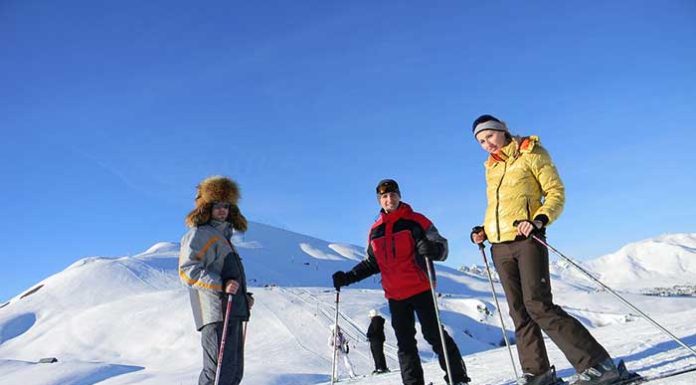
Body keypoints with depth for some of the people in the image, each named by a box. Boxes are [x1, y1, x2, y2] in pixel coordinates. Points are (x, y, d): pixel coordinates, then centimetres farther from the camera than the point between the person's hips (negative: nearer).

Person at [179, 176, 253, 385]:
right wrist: (221, 284, -24)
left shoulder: (223, 236, 26)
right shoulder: (198, 234, -3)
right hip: (216, 314, -10)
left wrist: (244, 296, 15)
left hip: (233, 312, 10)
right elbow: (187, 269, -15)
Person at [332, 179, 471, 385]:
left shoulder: (416, 221, -3)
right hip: (394, 295, 5)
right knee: (405, 342, 9)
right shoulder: (375, 230, 10)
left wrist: (431, 249, -28)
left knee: (434, 333, -3)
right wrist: (348, 277, 7)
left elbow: (441, 246, -3)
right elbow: (371, 263, 18)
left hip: (421, 289, -4)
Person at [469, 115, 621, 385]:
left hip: (526, 240, -6)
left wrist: (540, 219, -19)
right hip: (499, 246, 6)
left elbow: (556, 193, -2)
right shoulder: (491, 167, 20)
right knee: (519, 312, 5)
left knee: (539, 306, -15)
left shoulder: (530, 155, 3)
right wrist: (484, 231, 9)